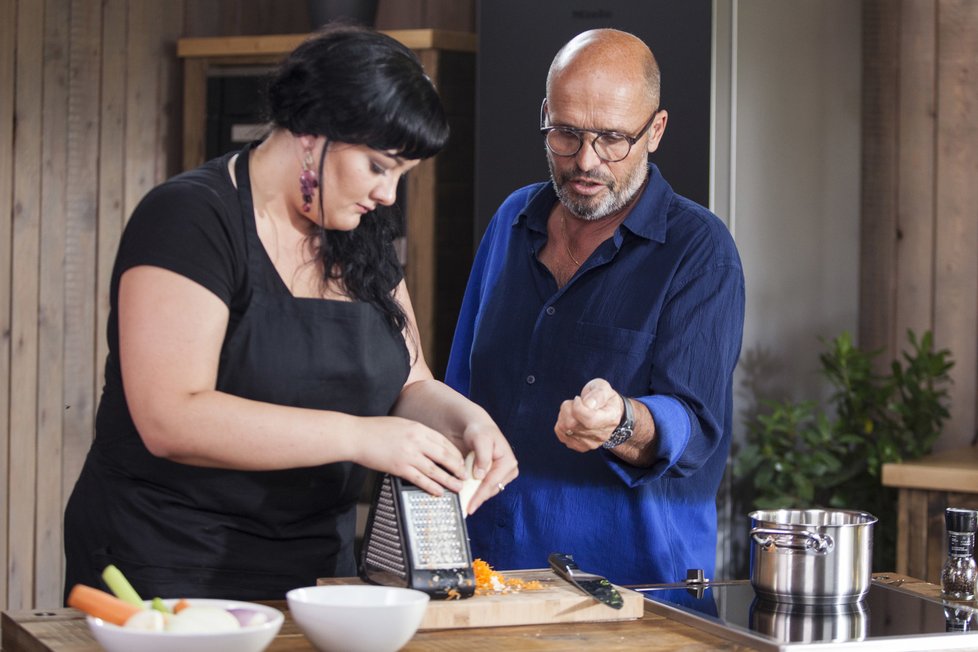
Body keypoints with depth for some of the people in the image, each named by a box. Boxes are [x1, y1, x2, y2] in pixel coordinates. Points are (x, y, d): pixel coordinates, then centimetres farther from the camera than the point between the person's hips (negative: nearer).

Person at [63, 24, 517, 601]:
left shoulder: (362, 236, 9)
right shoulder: (190, 219, -16)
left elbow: (408, 385, 14)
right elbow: (169, 419, -25)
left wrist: (463, 420, -9)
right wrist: (358, 437, -26)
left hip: (318, 568, 7)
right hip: (174, 571, -7)